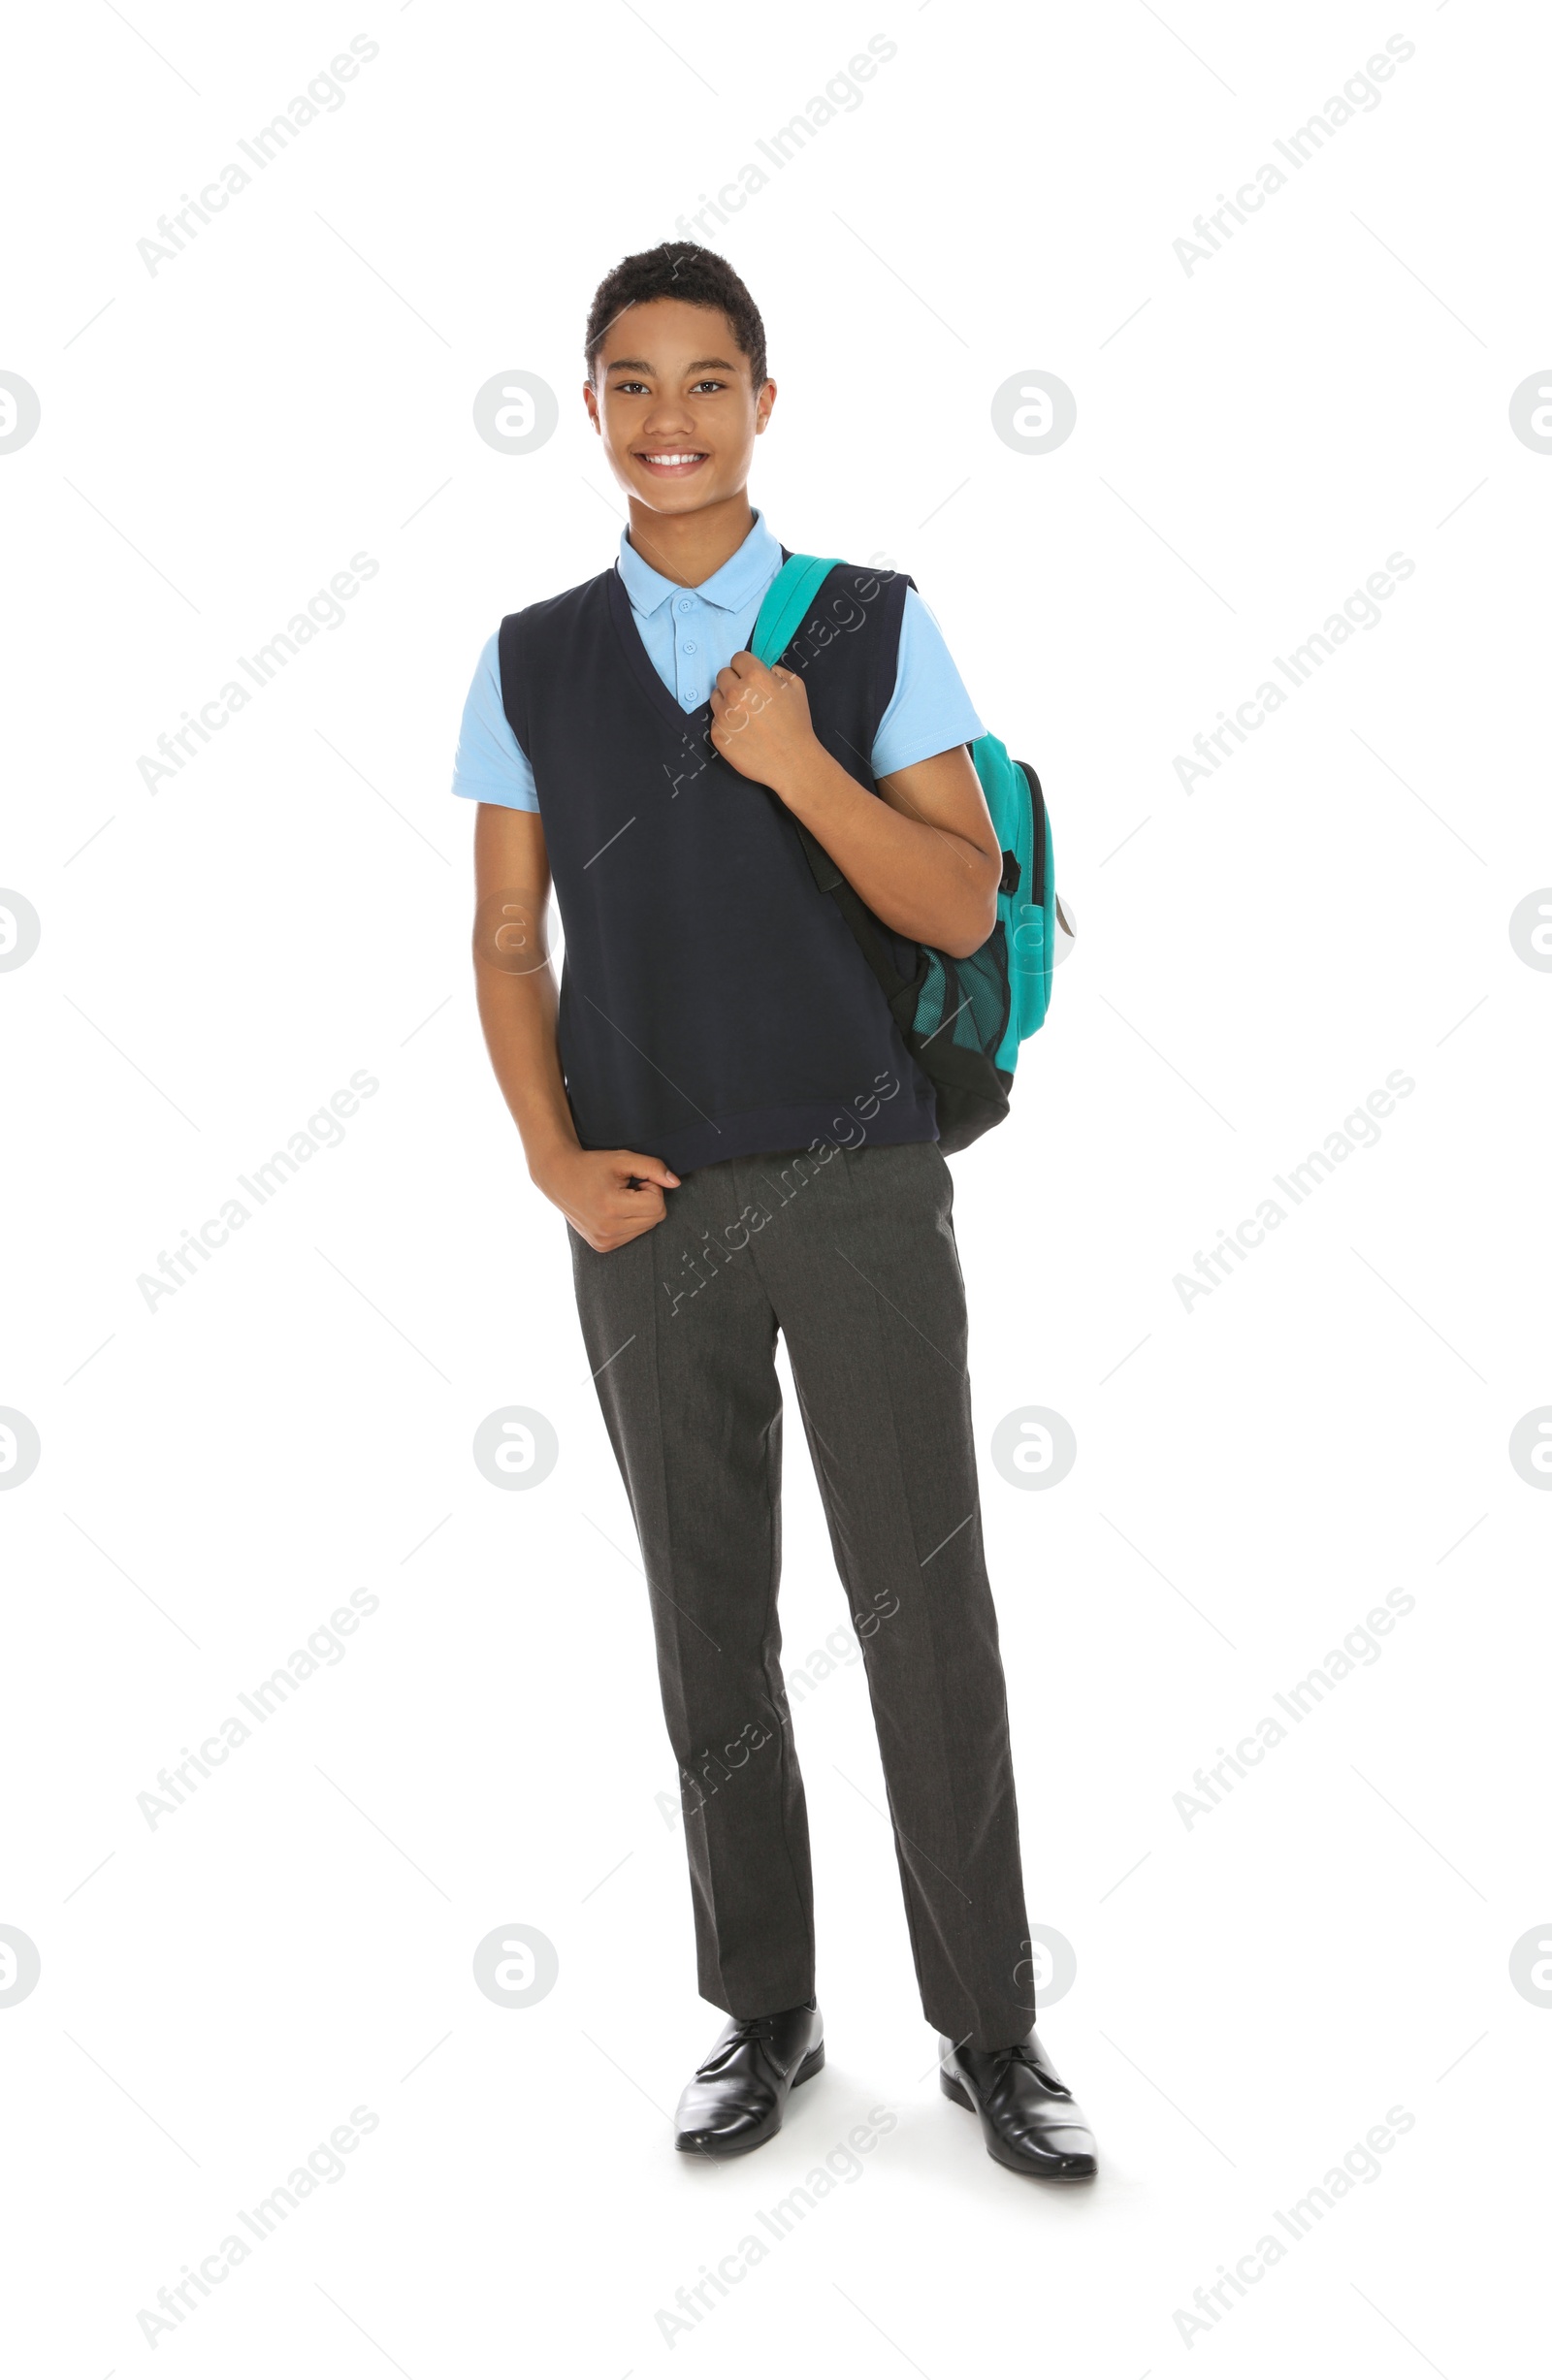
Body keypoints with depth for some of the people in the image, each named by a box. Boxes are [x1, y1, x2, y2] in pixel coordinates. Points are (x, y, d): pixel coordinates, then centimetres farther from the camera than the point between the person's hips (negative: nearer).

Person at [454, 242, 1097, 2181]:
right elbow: (506, 941, 8)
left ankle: (989, 2034, 18)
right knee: (709, 1624, 9)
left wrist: (797, 767, -15)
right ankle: (762, 2015, 26)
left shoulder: (875, 629, 2)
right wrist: (553, 1158, -5)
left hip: (862, 1183, -1)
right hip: (647, 1209, 2)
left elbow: (964, 909, -3)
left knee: (927, 1613, 2)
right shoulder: (531, 662, 8)